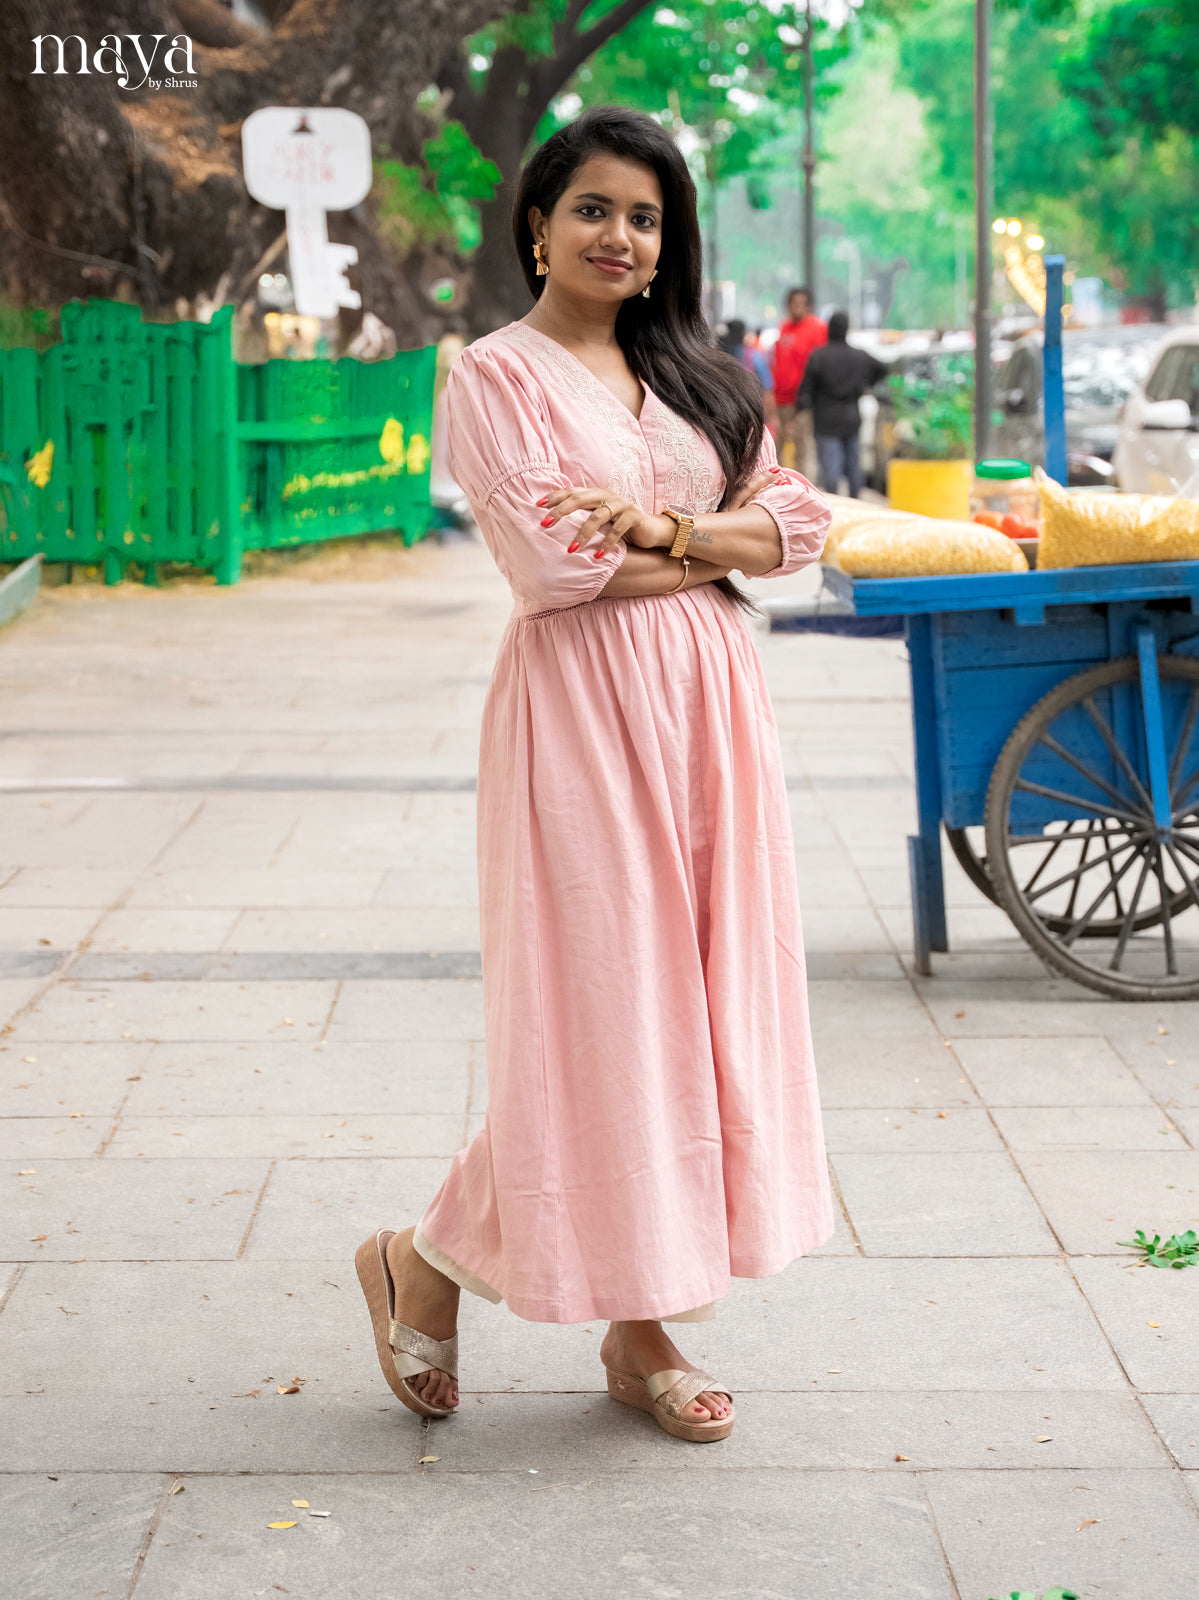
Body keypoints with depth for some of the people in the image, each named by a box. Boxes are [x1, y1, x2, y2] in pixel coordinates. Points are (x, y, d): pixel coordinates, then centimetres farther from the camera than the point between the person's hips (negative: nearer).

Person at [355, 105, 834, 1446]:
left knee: (697, 994, 5)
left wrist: (663, 527, -11)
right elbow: (552, 562, -15)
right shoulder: (496, 376, -3)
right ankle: (428, 1260, 17)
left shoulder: (690, 373, 16)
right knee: (593, 1002, -6)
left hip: (706, 703, 6)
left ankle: (643, 1328, 15)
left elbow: (796, 522, 6)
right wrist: (718, 552, -5)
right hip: (582, 701, -6)